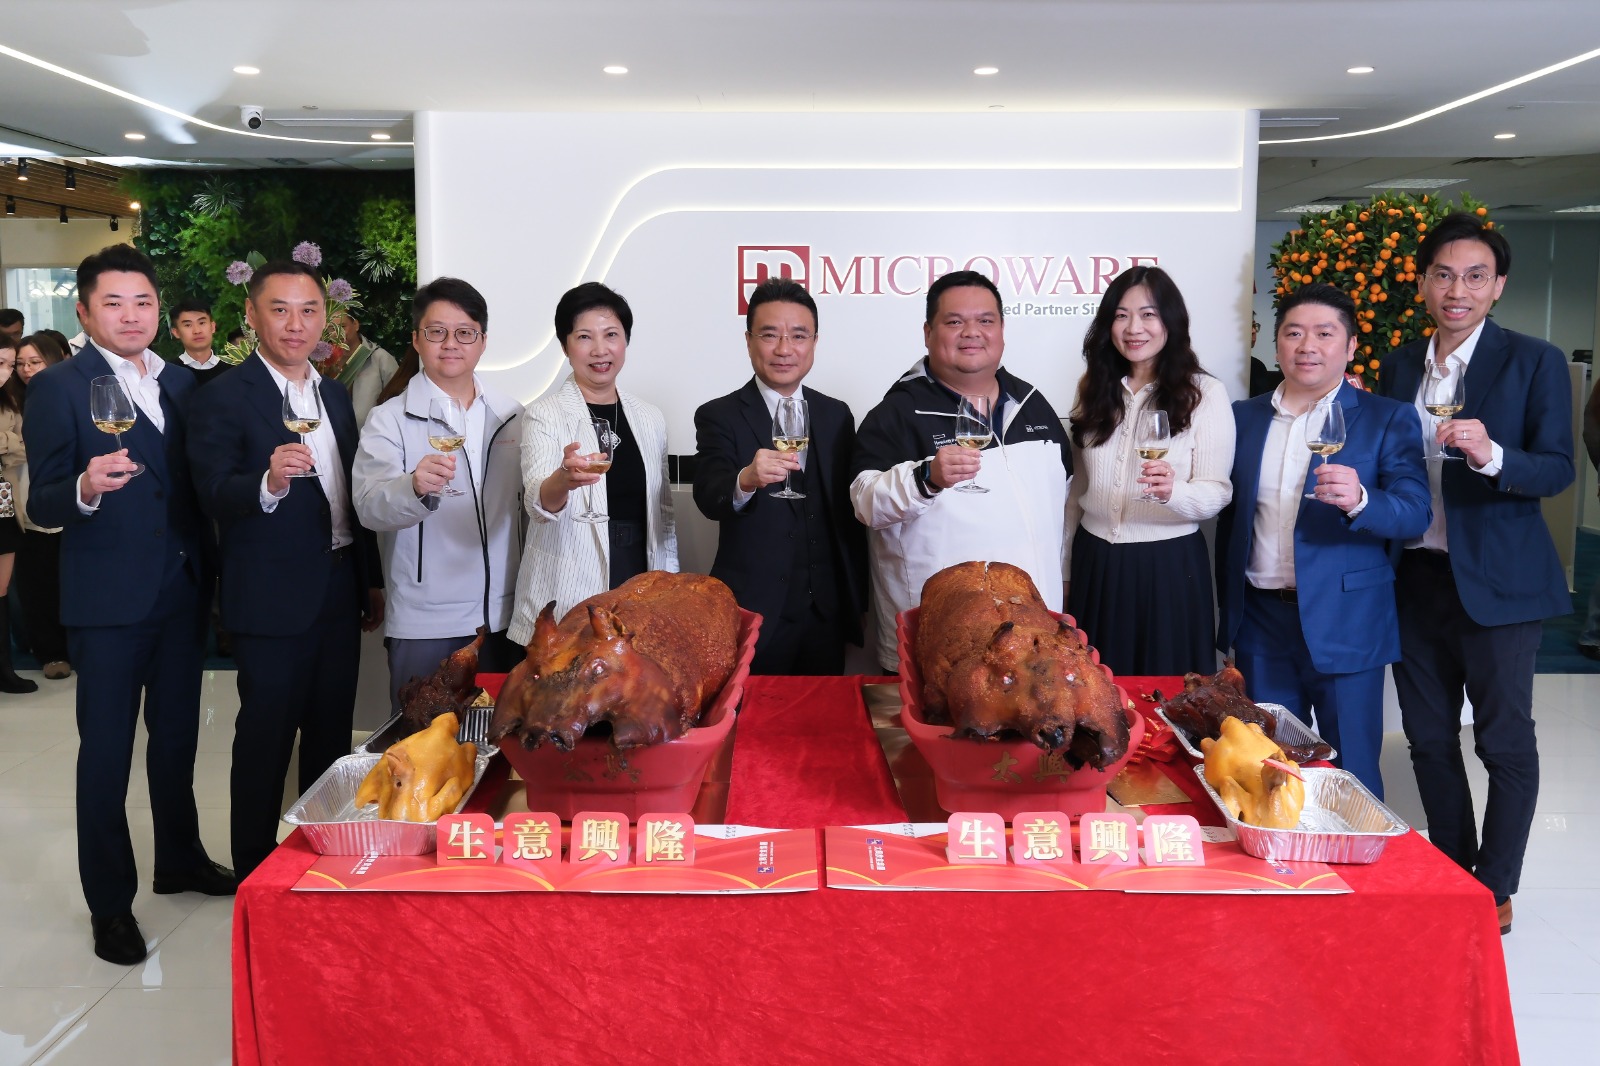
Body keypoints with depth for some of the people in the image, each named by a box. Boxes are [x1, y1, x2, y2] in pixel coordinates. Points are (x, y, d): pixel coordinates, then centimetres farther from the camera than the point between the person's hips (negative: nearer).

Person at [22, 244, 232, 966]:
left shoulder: (180, 384, 9)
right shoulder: (58, 387, -8)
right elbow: (41, 505, -12)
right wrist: (85, 488, -32)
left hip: (181, 589, 6)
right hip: (108, 599, -5)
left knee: (177, 737, 18)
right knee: (106, 750, 4)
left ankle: (179, 859, 35)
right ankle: (109, 901, 18)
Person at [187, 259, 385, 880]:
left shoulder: (335, 396, 12)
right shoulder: (225, 398, -9)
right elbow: (215, 497, -18)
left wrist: (373, 581, 15)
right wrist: (269, 482, -39)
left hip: (340, 591, 6)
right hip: (272, 598, -6)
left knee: (331, 733, 15)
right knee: (265, 737, 3)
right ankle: (255, 874, 18)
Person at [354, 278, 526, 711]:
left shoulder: (511, 415, 9)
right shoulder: (389, 420, -2)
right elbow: (370, 508, -15)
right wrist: (415, 487, -36)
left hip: (504, 622, 3)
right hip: (423, 629, -3)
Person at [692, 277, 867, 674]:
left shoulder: (836, 415, 7)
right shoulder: (719, 416, -5)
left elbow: (849, 513, 11)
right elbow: (708, 498, -21)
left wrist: (858, 599, 11)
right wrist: (745, 480, -42)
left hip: (827, 614, 4)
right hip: (752, 616, -4)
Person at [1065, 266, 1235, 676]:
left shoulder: (1205, 392, -5)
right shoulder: (1094, 388, 8)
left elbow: (1217, 492, -9)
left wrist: (1173, 491, -30)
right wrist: (1065, 571, 14)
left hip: (1169, 567, -3)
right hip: (1094, 565, 4)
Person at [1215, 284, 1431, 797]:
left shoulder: (1387, 419, -1)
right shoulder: (1244, 417, 10)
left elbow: (1414, 513, -11)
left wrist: (1359, 500, -32)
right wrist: (1228, 608, 12)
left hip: (1343, 624, -3)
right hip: (1260, 620, 4)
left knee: (1350, 773, 4)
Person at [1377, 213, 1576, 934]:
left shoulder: (1534, 362, -5)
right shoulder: (1398, 367, 8)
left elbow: (1557, 470, -12)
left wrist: (1491, 455, -28)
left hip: (1497, 580, -4)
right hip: (1416, 578, 5)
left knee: (1505, 741, 4)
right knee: (1428, 739, 12)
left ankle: (1496, 891, 19)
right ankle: (1451, 875, 29)